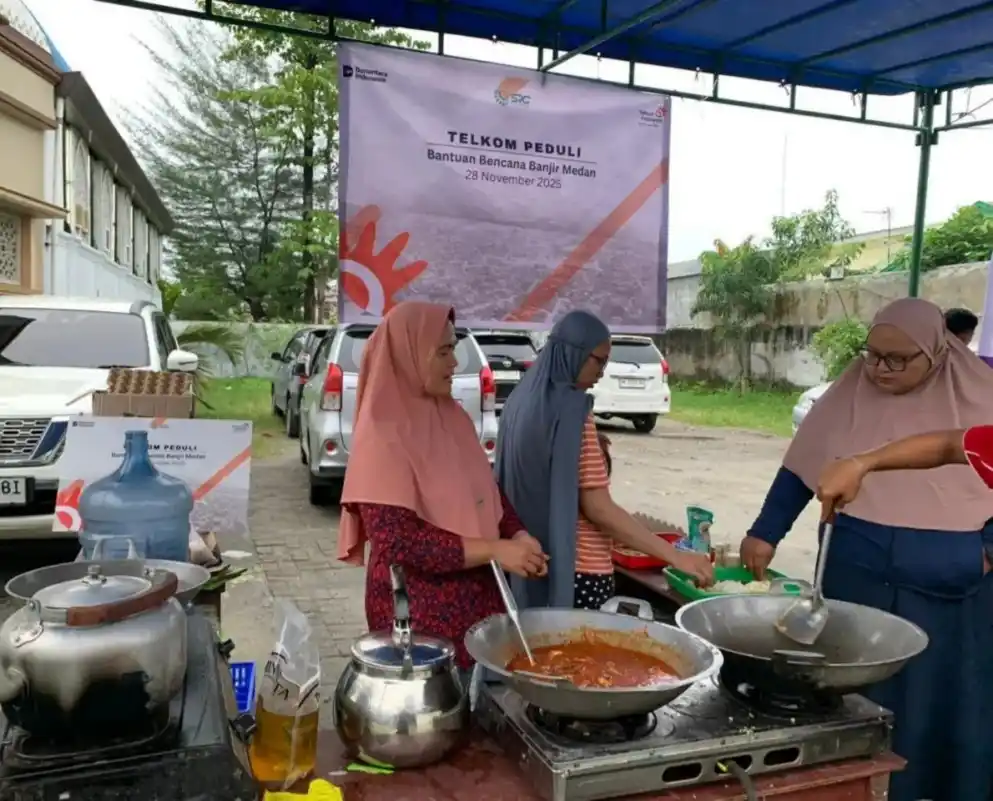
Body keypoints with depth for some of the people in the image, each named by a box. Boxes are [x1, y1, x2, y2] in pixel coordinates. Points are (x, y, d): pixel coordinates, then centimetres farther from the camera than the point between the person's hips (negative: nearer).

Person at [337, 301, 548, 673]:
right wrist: (493, 550, -23)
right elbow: (396, 540, -23)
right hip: (417, 609, -6)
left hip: (475, 596, 7)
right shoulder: (383, 435, -18)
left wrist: (517, 536, -7)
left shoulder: (452, 417, 3)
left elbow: (486, 490, 12)